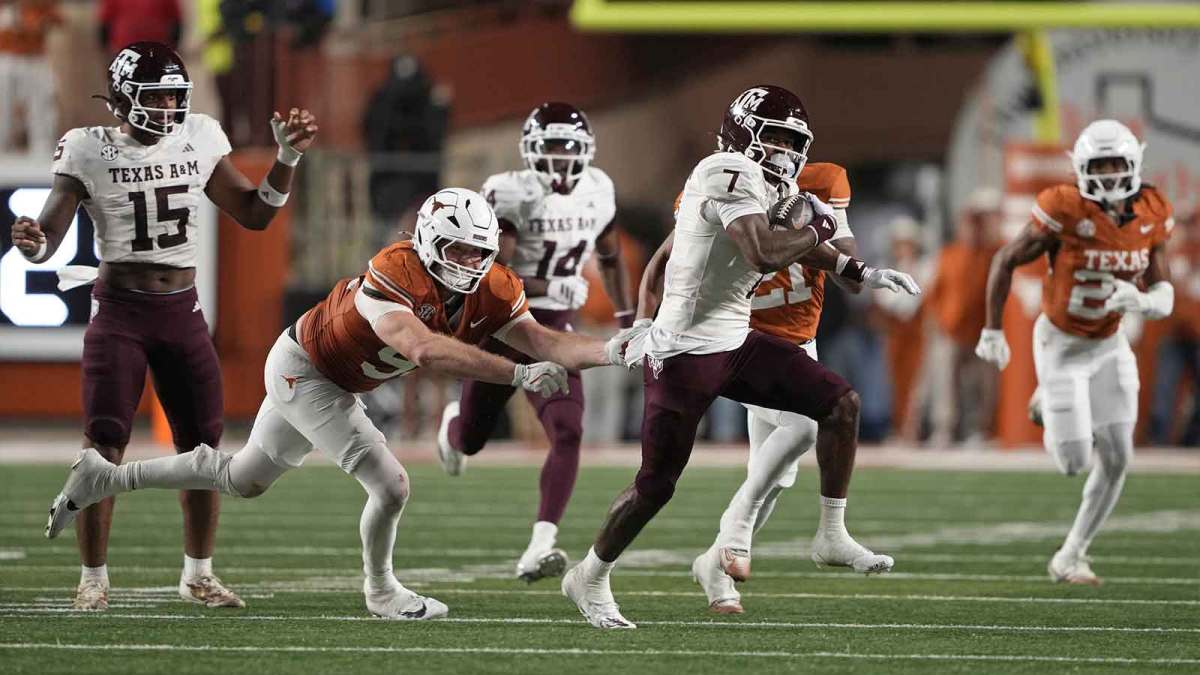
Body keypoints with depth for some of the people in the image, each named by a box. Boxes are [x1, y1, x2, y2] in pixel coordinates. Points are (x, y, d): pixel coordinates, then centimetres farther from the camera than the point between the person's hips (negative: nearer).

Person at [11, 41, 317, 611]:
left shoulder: (199, 140, 4)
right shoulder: (90, 150, -7)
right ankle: (93, 579, 1)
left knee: (203, 446, 5)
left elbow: (255, 213, 11)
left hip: (182, 311, 4)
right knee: (103, 449, -10)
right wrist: (32, 242, -33)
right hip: (119, 311, -4)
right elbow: (49, 235, -10)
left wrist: (288, 158, 0)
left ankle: (198, 574, 20)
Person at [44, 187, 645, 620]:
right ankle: (381, 593, 15)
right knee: (391, 486, -12)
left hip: (337, 383, 9)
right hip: (301, 371, -9)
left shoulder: (489, 290, -13)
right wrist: (519, 374, -55)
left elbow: (544, 344, -13)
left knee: (242, 479, 22)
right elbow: (423, 350, -52)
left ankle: (106, 477, 32)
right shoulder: (394, 275, -37)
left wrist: (608, 351, -30)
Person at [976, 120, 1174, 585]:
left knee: (1116, 459, -1)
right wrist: (993, 332, -10)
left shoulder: (1150, 216, -8)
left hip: (1109, 345, 5)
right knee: (1075, 461, -9)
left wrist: (1144, 301, -26)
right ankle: (1054, 425, 29)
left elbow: (1162, 295, -1)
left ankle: (1070, 556, 15)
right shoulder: (1066, 211, -23)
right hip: (1061, 344, -5)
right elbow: (1006, 261, -11)